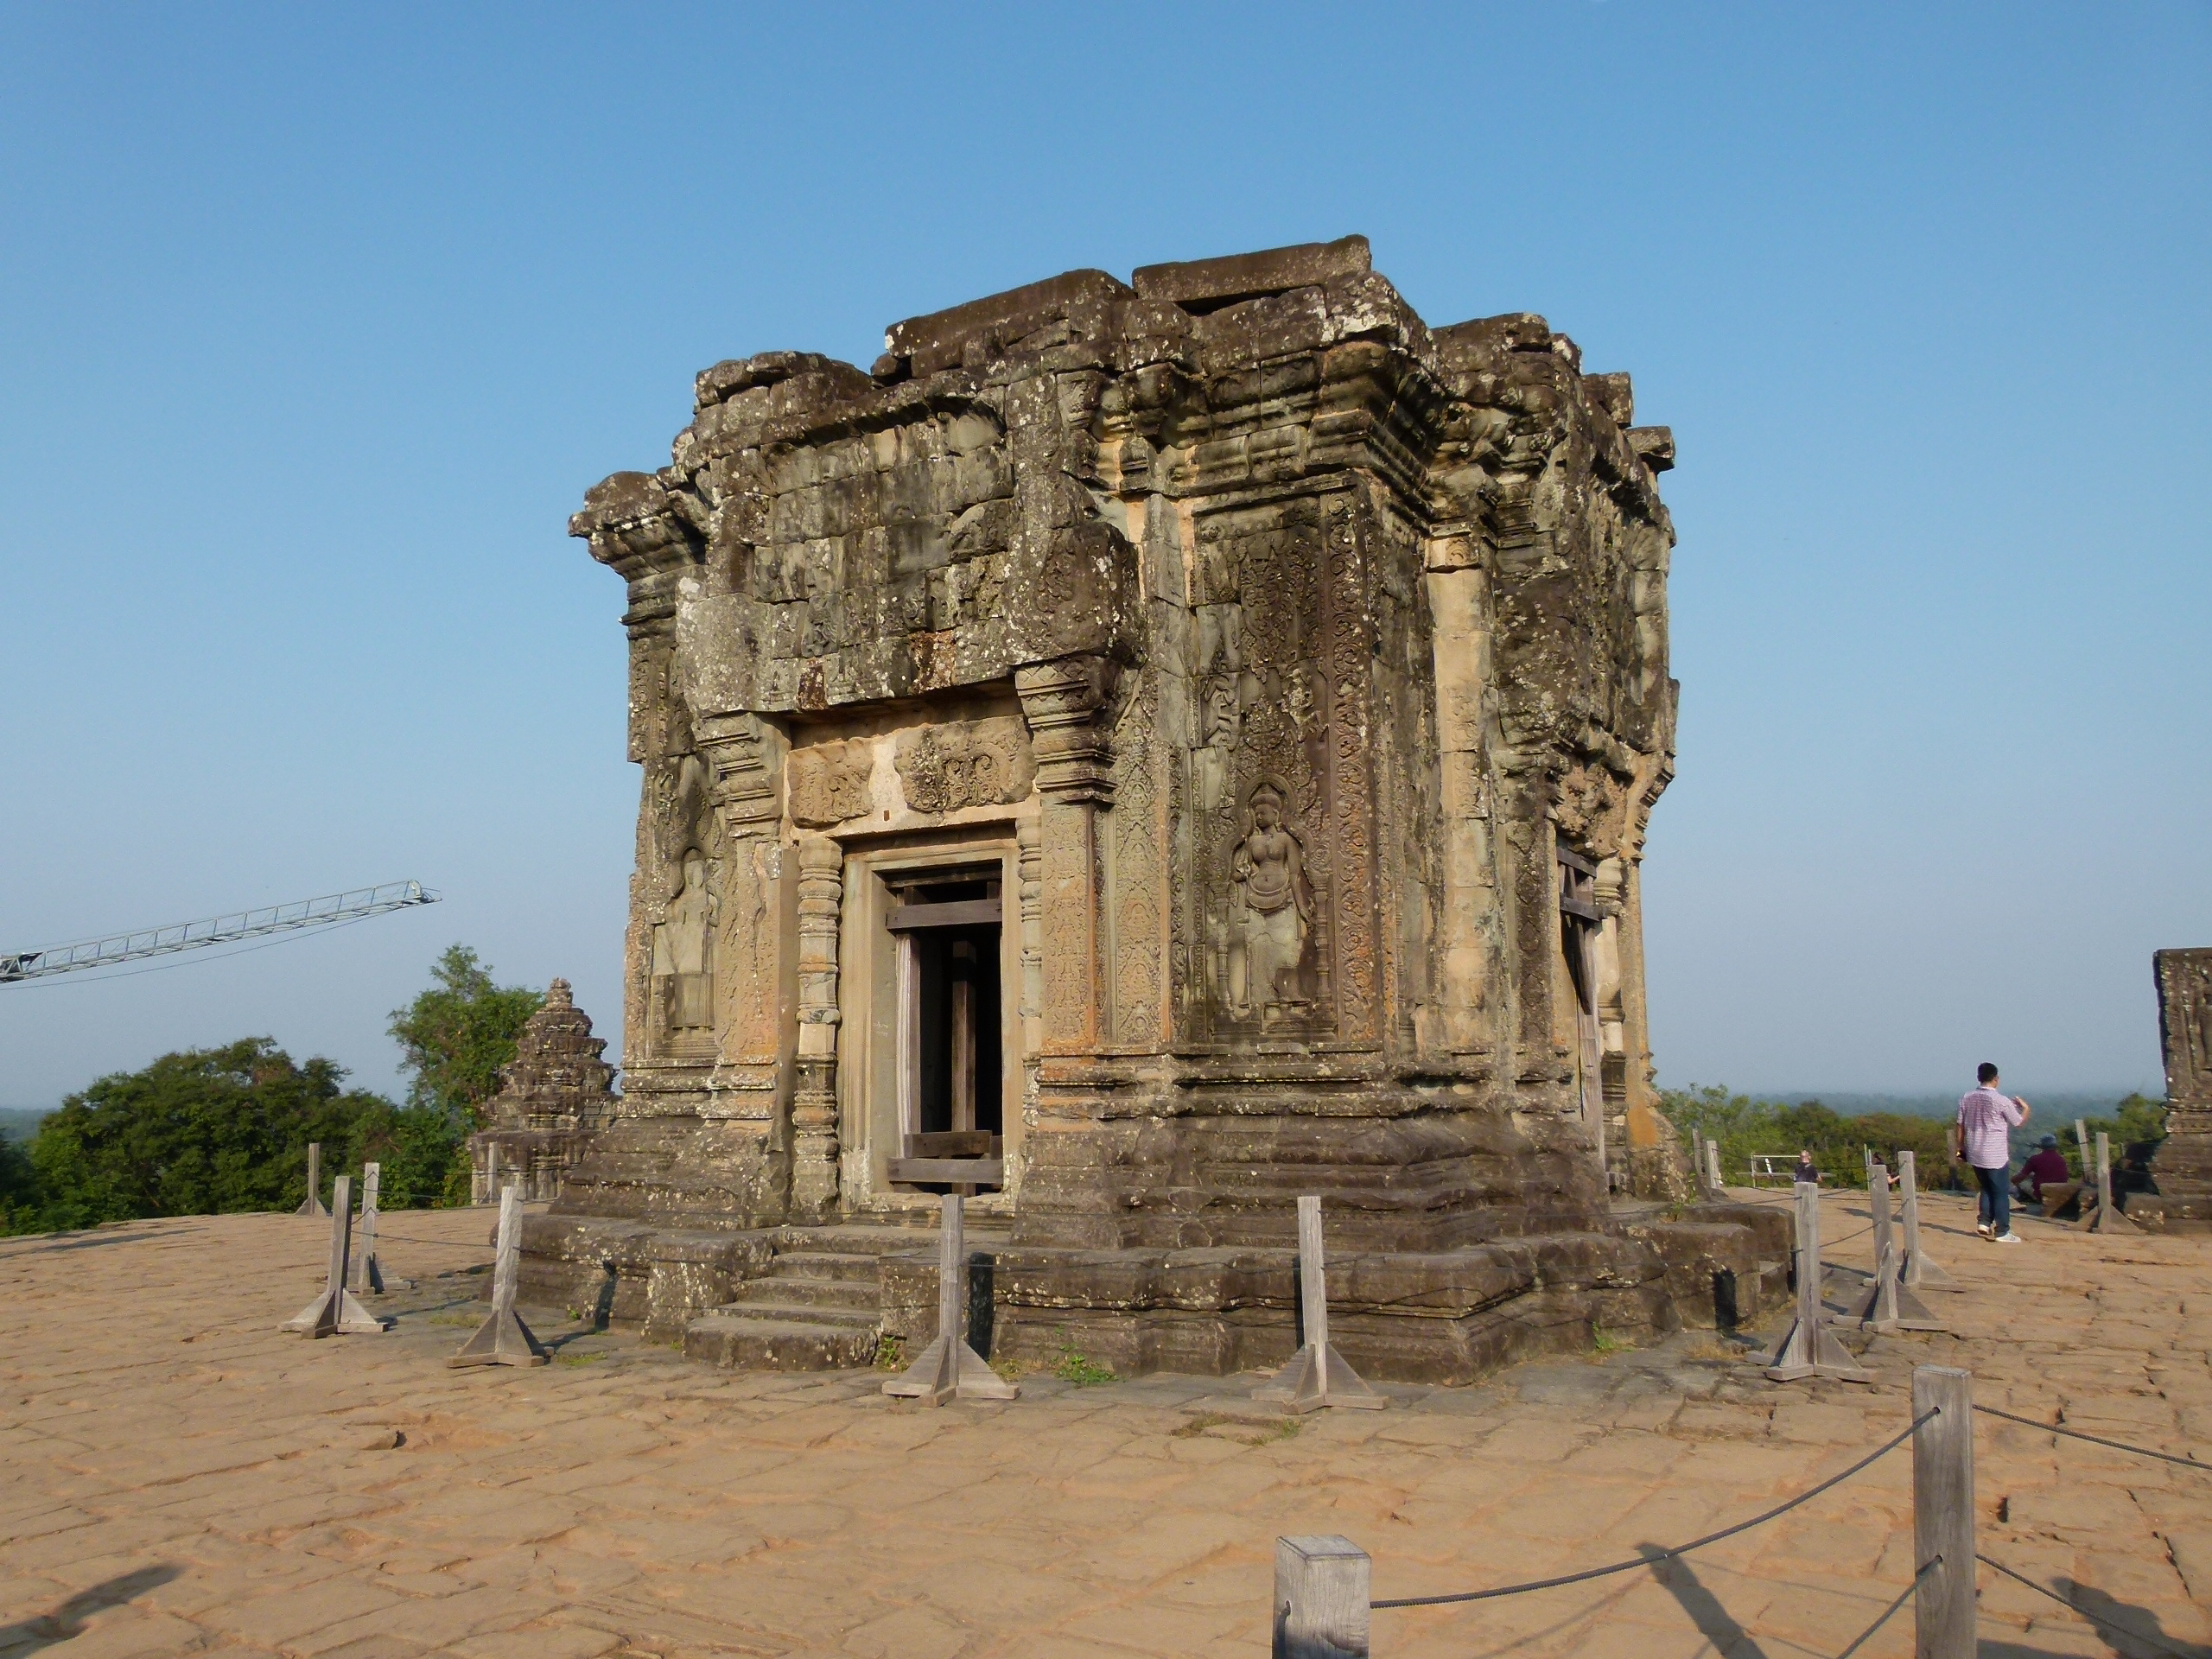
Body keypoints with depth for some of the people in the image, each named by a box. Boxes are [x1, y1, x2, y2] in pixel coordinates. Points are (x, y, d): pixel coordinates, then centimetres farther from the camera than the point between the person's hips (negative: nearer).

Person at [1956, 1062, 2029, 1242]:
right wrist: (2025, 1108, 20)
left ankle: (1984, 1222, 11)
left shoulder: (1966, 1098, 1)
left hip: (1975, 1154, 5)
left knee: (1987, 1189, 20)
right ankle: (2002, 1232, 8)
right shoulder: (2001, 1101, -14)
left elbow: (1960, 1126, 7)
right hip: (1996, 1156, -5)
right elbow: (2019, 1122, 1)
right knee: (2001, 1193, 5)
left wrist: (1960, 1147, 17)